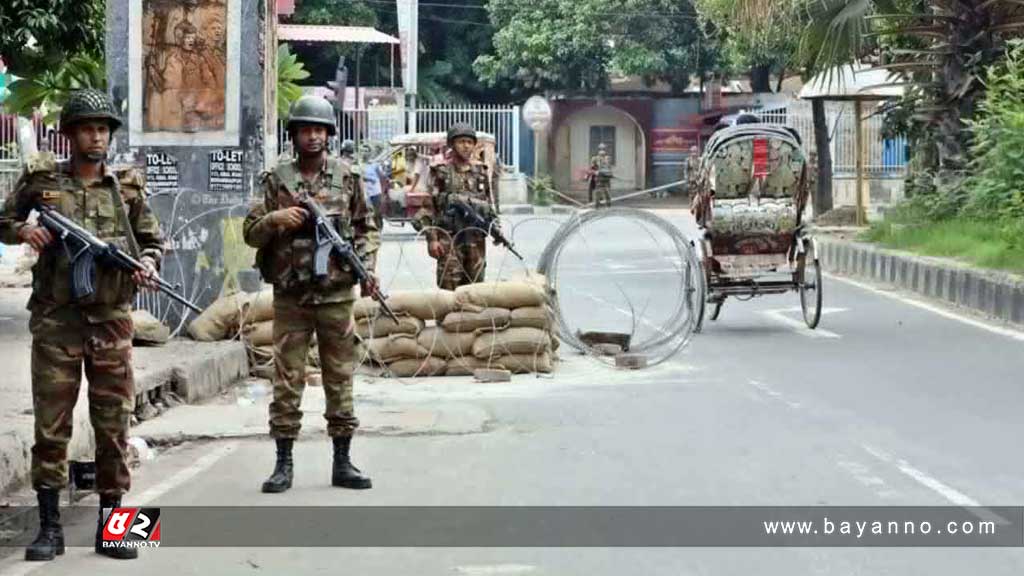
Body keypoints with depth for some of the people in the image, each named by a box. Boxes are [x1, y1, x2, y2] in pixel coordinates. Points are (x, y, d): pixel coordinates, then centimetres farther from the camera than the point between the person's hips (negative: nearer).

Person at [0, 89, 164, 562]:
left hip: (111, 320, 1)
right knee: (50, 425, 1)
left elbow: (153, 239, 14)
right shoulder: (41, 180, 4)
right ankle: (49, 525, 9)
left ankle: (111, 524, 12)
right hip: (56, 319, -1)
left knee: (113, 425, 4)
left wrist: (147, 263, -7)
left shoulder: (127, 186, 7)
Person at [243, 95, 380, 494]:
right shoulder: (276, 180, 3)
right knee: (287, 380, 1)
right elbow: (250, 232, 4)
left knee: (340, 379, 5)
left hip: (337, 295, 1)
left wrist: (367, 266, -3)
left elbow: (366, 226, 11)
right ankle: (283, 464, 7)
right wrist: (275, 218, -16)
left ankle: (342, 462, 12)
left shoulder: (347, 177, 5)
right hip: (290, 296, -1)